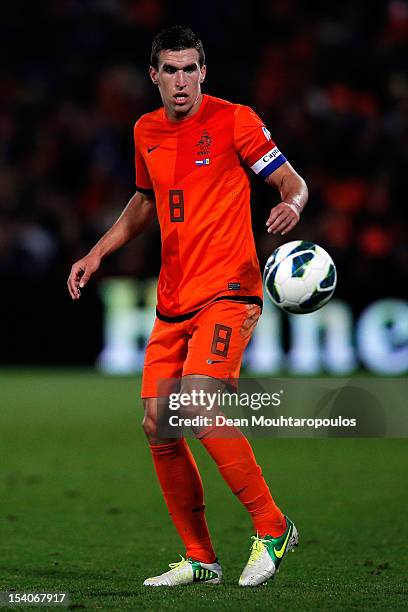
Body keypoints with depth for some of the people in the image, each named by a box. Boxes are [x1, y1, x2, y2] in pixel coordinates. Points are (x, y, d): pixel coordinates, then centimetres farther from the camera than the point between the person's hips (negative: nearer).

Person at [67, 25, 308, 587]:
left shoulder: (233, 120, -5)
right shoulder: (146, 132, 12)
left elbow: (291, 182, -2)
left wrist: (292, 206, -25)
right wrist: (96, 254, 21)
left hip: (228, 291, -7)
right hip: (173, 302, 7)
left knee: (197, 404, -25)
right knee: (158, 427, 1)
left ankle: (273, 528, -12)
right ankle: (200, 559, 13)